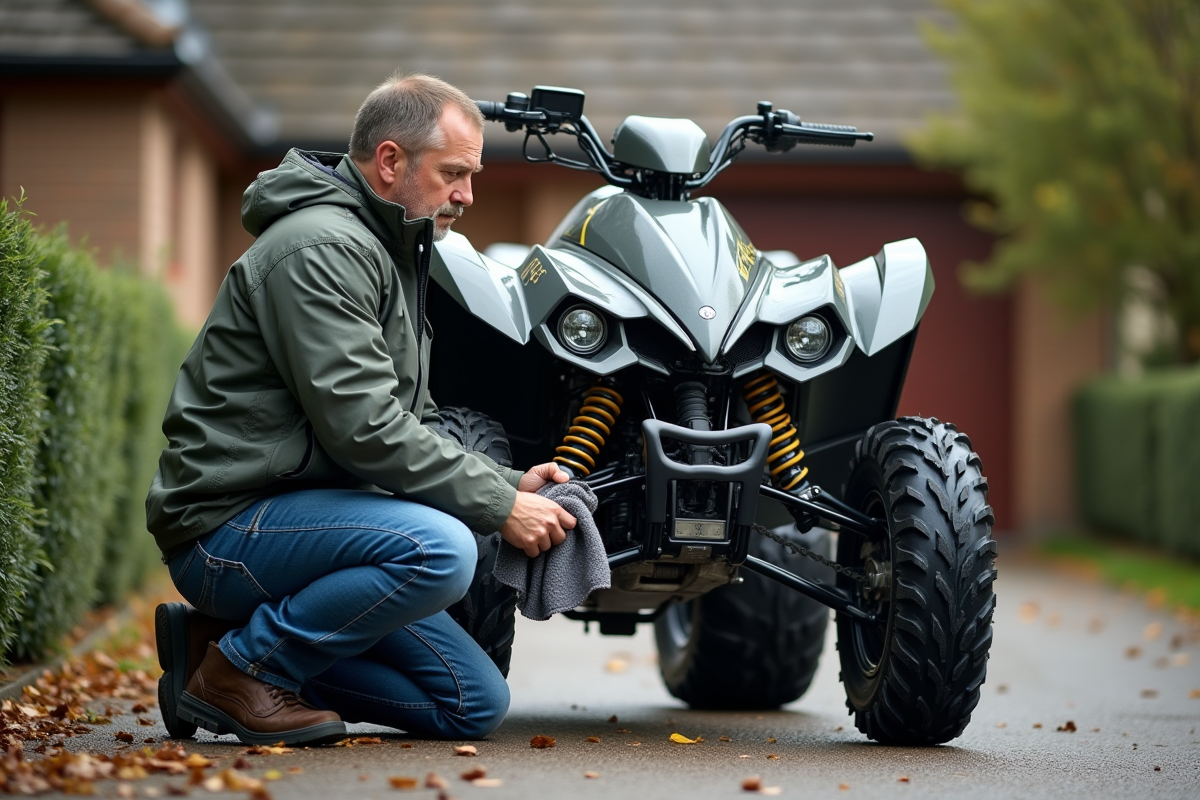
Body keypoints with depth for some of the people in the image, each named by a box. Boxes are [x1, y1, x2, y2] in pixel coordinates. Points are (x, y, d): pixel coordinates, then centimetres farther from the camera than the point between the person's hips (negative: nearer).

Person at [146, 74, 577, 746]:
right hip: (231, 524, -10)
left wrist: (509, 483, 4)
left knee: (477, 707, 5)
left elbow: (412, 426, 21)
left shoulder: (390, 256, 19)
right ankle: (239, 668, -14)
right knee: (439, 549, -34)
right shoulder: (321, 248, -15)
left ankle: (230, 638, 9)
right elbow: (363, 428, -24)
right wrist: (500, 506, -18)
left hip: (312, 509, 10)